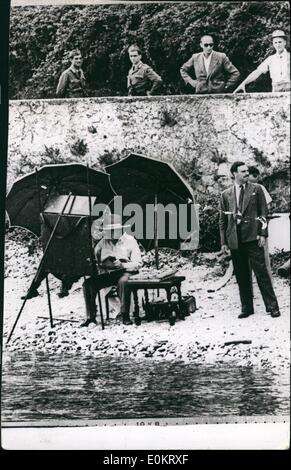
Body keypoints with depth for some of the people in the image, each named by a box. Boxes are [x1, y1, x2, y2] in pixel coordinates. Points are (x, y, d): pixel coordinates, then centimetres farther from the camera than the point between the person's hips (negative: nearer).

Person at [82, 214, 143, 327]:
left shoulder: (130, 240, 5)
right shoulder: (103, 242, 19)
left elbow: (138, 263, -2)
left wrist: (122, 265, -19)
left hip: (123, 271, -4)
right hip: (106, 273, 4)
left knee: (122, 282, -39)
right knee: (88, 283, -21)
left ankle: (125, 315, -27)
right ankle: (91, 316, -13)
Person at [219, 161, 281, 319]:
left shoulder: (256, 189, 7)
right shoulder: (225, 194, 10)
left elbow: (263, 212, 4)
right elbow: (223, 220, 12)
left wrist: (263, 234, -6)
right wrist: (223, 242, 7)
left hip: (252, 236, -2)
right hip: (235, 240, 2)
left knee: (261, 272, -4)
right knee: (241, 276, 6)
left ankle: (272, 306, 2)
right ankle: (246, 308, 15)